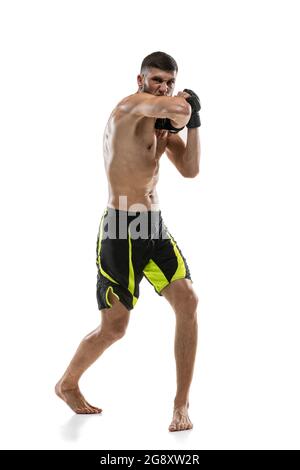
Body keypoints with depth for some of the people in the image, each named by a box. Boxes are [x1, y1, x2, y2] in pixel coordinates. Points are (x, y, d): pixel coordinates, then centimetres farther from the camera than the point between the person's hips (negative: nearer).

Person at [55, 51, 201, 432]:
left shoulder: (162, 121, 13)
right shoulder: (130, 106, -14)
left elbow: (190, 170, 6)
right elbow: (177, 108, -36)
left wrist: (191, 122, -3)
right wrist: (181, 110, -15)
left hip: (154, 227, 7)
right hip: (122, 231, -7)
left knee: (187, 301, -6)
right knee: (114, 328, 3)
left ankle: (182, 404, 4)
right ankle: (67, 384, 30)